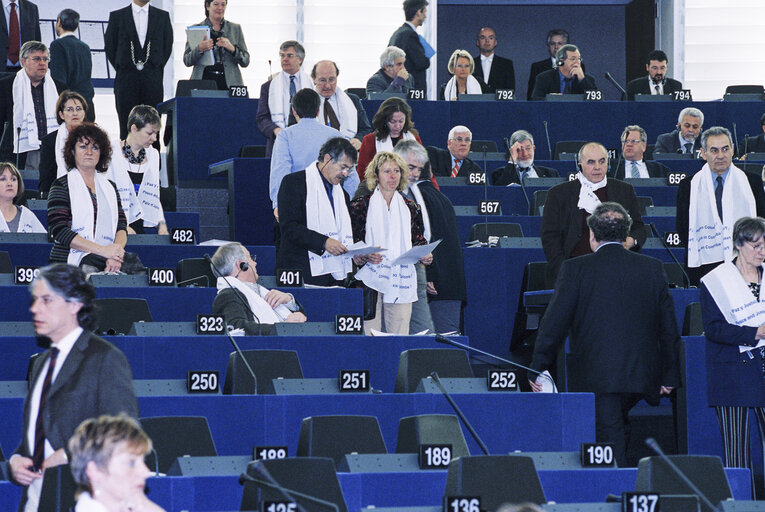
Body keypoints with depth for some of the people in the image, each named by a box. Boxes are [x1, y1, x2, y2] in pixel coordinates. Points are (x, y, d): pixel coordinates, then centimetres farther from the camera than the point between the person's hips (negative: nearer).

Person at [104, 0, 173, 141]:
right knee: (126, 124, -3)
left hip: (153, 78, 1)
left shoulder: (162, 16, 10)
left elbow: (167, 45, 13)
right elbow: (109, 46, 8)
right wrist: (121, 68, 4)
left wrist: (158, 66, 6)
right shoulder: (117, 16, 5)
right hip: (127, 78, -1)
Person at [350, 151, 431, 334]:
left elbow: (418, 240, 19)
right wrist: (364, 256, -15)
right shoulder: (361, 206, 5)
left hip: (401, 281, 3)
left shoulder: (410, 208, 15)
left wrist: (425, 256, -2)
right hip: (371, 279, -2)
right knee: (369, 338, -8)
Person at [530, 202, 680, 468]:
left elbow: (554, 323, -3)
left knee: (609, 438, -3)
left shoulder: (575, 269, -4)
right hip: (641, 373, 4)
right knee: (619, 431, 22)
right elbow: (668, 327, 10)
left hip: (596, 375, -4)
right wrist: (669, 376, 18)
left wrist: (539, 367, 6)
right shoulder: (653, 268, 6)